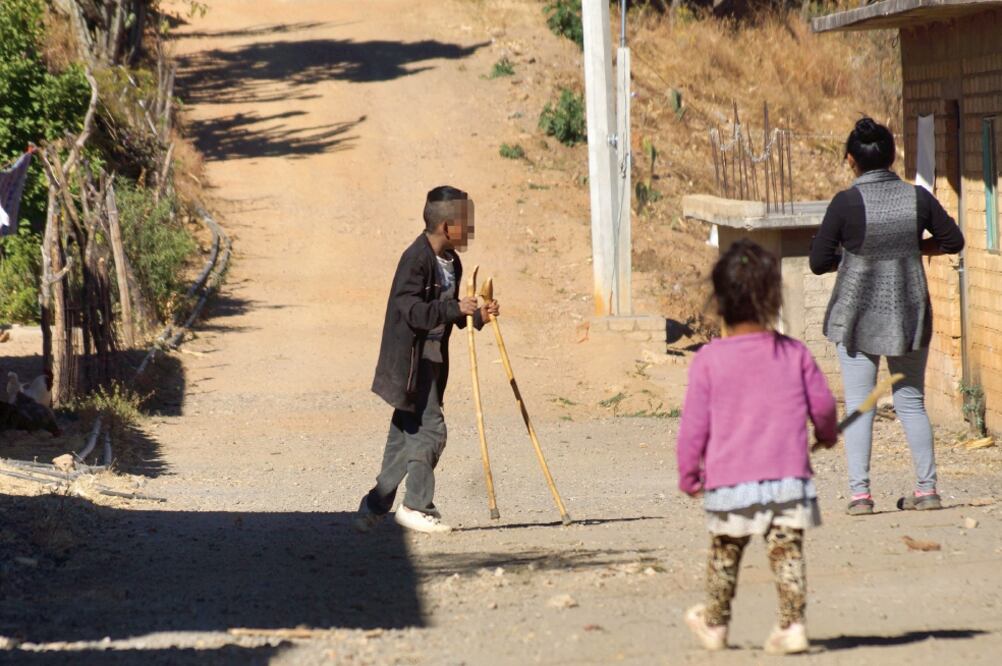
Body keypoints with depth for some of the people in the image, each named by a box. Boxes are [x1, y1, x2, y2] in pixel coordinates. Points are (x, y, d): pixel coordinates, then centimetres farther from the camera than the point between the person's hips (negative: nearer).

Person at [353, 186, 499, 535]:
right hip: (410, 360, -9)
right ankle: (417, 506, -2)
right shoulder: (416, 259, -17)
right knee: (430, 429, -10)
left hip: (431, 360, 9)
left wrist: (477, 315, 2)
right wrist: (456, 309, -31)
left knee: (406, 434, 11)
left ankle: (374, 507, 18)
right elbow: (413, 311, -25)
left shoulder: (452, 263, 11)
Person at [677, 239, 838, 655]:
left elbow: (694, 425, -3)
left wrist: (688, 474, 9)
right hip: (787, 476, 1)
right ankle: (793, 624, -10)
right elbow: (823, 404, 9)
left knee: (724, 555, 15)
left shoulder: (708, 361, -6)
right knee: (787, 552, 1)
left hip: (729, 480, -1)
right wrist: (827, 434, 32)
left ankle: (714, 624, 28)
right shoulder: (794, 354, 0)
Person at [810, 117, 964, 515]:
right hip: (909, 315, 3)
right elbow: (953, 241, 8)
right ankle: (927, 488, 13)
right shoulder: (918, 198, -5)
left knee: (858, 405, 4)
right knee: (911, 402, 14)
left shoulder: (846, 203, -14)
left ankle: (860, 492, -2)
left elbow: (819, 262, -10)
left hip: (857, 317, -3)